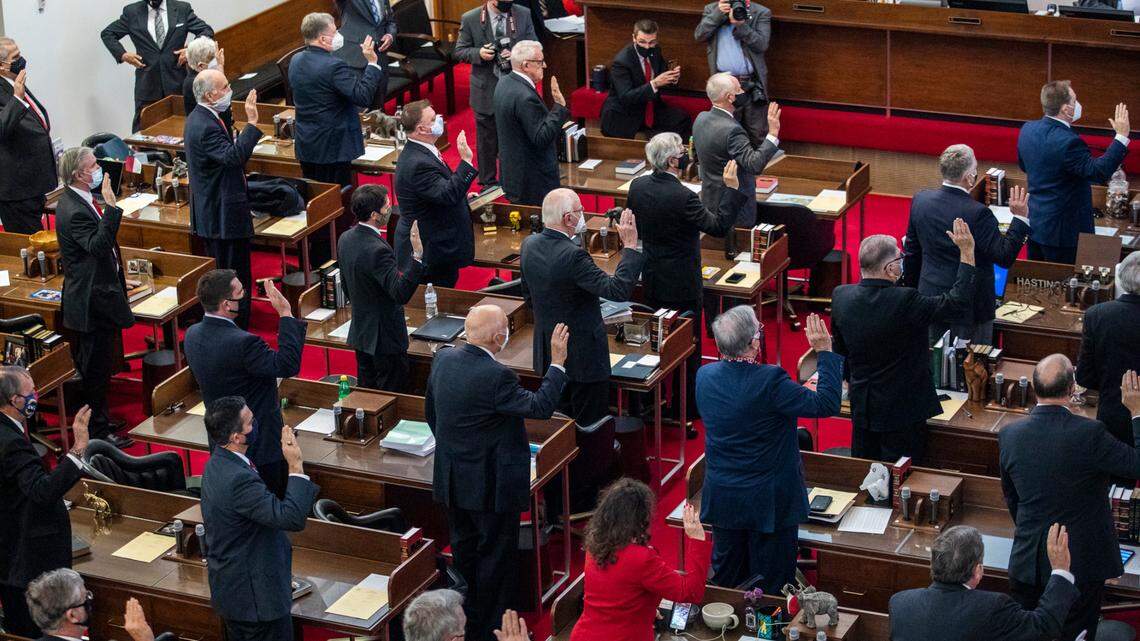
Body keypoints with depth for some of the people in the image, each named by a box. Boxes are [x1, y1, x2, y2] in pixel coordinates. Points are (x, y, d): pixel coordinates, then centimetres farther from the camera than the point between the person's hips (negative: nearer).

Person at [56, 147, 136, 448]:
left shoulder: (79, 201, 8)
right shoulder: (74, 211, -25)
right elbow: (100, 245, -37)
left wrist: (116, 278, 25)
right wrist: (110, 206, -39)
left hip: (97, 293, 11)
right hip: (92, 301, -11)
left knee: (94, 365, 21)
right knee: (95, 368, 0)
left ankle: (98, 420, 33)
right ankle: (97, 431, 9)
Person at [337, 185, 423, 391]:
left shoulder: (345, 239, 1)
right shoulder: (377, 250, -28)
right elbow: (401, 294, -33)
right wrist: (418, 256, -39)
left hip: (360, 333, 9)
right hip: (385, 338, -9)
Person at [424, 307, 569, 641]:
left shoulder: (443, 359, -3)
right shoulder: (496, 376, -27)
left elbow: (430, 410, 9)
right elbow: (540, 406, -21)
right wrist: (558, 361, -15)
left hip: (452, 482, 7)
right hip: (491, 485, -7)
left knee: (464, 552, 21)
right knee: (496, 558, 8)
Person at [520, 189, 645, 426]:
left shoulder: (529, 245, -2)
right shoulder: (572, 256, -28)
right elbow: (618, 290, -30)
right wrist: (630, 246, -24)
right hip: (582, 356, -8)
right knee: (591, 425, 5)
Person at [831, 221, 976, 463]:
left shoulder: (841, 296, -8)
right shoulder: (904, 301, -27)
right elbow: (958, 301, -19)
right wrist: (967, 251, -13)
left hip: (861, 405, 6)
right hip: (902, 409, -6)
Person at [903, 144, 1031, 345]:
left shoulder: (921, 200, -3)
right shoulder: (977, 213, -22)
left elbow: (912, 251, 8)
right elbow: (1005, 257, -18)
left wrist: (912, 290, 20)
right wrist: (1020, 218, -14)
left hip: (930, 298, 6)